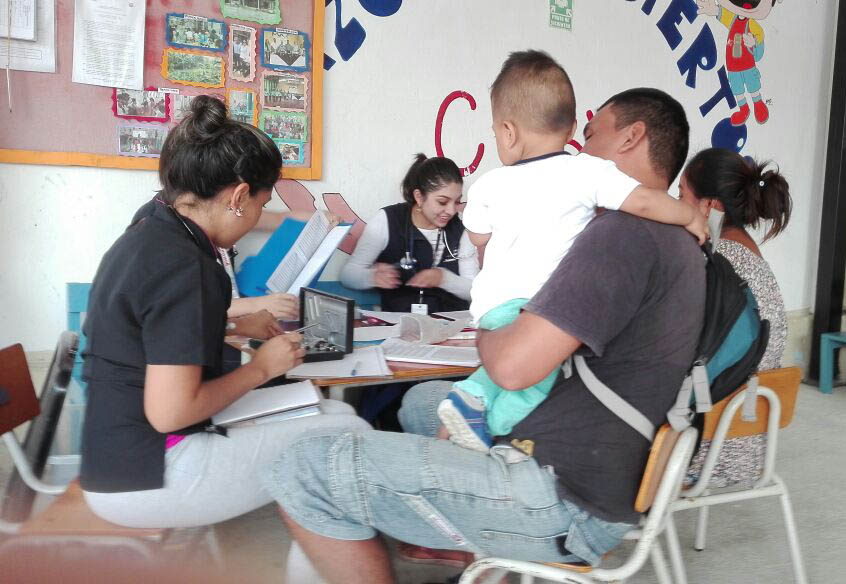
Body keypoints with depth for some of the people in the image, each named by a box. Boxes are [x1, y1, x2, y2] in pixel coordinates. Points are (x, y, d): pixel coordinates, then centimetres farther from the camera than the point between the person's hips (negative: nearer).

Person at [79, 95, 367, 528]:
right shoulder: (183, 266, -21)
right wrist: (260, 368, -10)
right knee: (349, 436, -9)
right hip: (147, 478, -10)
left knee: (336, 411, 11)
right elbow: (169, 412, -24)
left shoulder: (144, 236, 9)